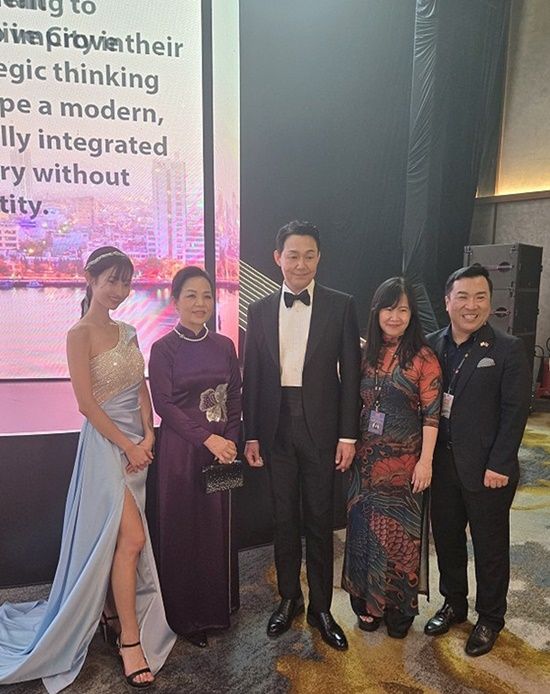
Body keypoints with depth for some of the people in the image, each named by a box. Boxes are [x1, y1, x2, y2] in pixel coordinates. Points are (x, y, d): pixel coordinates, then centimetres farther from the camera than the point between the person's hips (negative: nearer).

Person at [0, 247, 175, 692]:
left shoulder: (127, 332, 10)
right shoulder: (81, 334, -11)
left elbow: (142, 389, 9)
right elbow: (87, 403, -14)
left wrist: (148, 436, -4)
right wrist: (128, 446, -13)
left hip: (139, 442, 7)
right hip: (107, 442, -7)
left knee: (118, 538, 16)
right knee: (132, 537, -7)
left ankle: (112, 613, 34)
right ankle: (130, 639, 8)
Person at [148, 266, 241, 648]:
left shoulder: (224, 346, 5)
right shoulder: (164, 349, -6)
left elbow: (235, 399, 5)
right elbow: (164, 404, -11)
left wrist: (230, 442, -6)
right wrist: (207, 438, -16)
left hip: (223, 448, 4)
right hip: (182, 450, -3)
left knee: (220, 528, 13)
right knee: (184, 531, 8)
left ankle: (219, 605, 34)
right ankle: (188, 616, 27)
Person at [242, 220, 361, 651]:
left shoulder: (341, 306, -2)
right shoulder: (261, 310, 5)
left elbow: (350, 373, -3)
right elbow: (252, 376, 5)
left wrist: (348, 434, -6)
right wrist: (251, 434, 3)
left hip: (321, 428, -2)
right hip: (276, 428, 2)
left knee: (320, 520, 10)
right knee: (284, 518, 15)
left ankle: (321, 607, 29)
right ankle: (289, 599, 35)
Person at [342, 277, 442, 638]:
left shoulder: (423, 357, -9)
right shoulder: (367, 353, 4)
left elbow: (431, 413, -10)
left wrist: (425, 461, -12)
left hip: (404, 459, -4)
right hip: (368, 458, 4)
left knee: (400, 531, 9)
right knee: (365, 527, 13)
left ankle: (400, 607, 30)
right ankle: (369, 601, 32)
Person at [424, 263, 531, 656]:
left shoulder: (508, 350, -9)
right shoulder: (432, 346, 2)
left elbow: (515, 412, -10)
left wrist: (499, 465, -14)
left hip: (487, 470, -4)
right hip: (442, 466, 4)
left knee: (490, 547, 13)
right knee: (446, 539, 18)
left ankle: (490, 619, 35)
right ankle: (454, 604, 41)